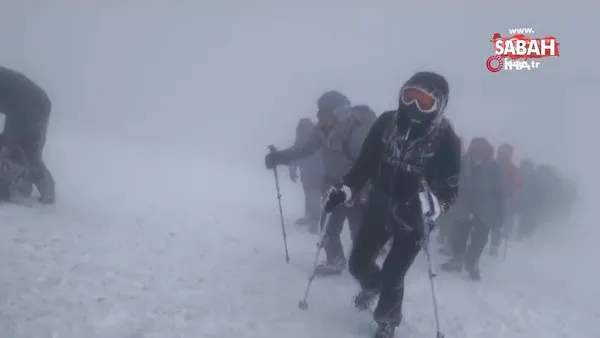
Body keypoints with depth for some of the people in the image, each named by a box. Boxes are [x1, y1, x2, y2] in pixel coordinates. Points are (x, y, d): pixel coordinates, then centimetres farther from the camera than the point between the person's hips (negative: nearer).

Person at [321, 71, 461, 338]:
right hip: (378, 208, 4)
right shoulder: (387, 123, -10)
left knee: (392, 277, -1)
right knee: (359, 264, 11)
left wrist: (431, 204, -40)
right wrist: (344, 190, -13)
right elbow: (365, 163, 0)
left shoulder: (445, 139, -19)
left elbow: (450, 188, -18)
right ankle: (372, 285, 50)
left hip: (414, 218, -3)